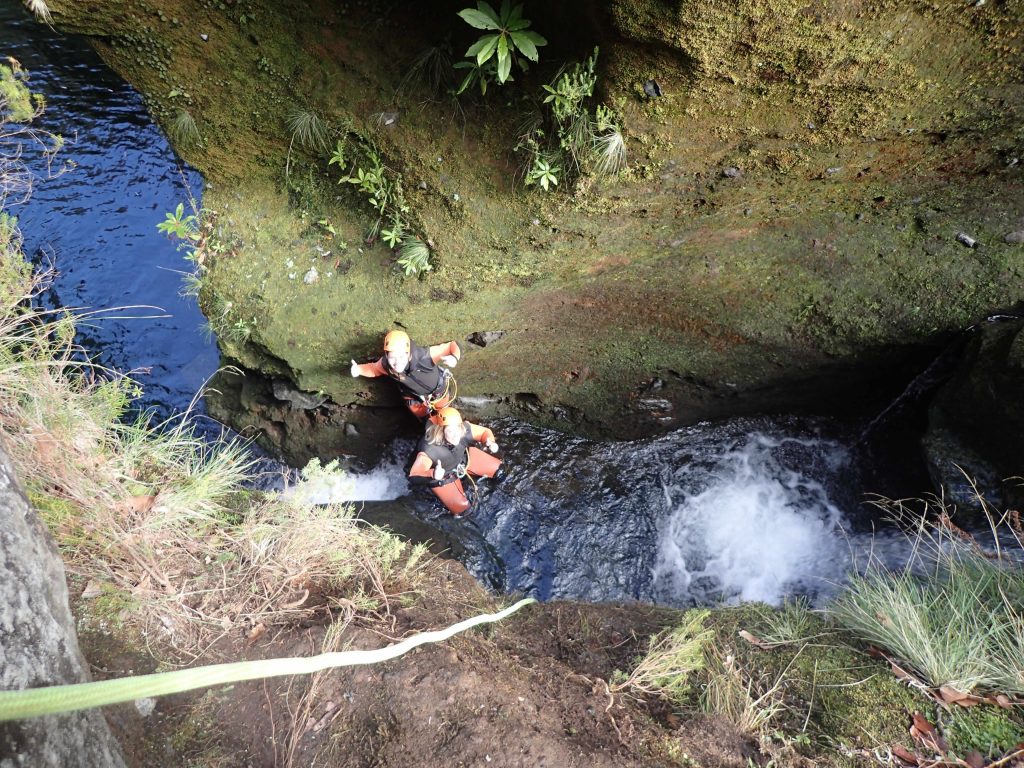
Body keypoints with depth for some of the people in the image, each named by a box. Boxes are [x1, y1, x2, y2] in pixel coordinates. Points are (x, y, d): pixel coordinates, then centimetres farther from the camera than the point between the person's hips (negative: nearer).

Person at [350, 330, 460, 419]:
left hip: (439, 391, -1)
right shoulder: (385, 364, -34)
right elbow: (373, 368, -9)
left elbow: (452, 346, -37)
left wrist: (454, 358, -60)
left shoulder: (424, 355, -46)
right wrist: (358, 369, -29)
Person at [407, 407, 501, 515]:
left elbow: (484, 431, -13)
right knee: (461, 507, -4)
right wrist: (432, 474, -60)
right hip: (443, 477, -4)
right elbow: (413, 477, -42)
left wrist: (490, 442, -34)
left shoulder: (464, 429, -32)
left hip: (463, 458, 4)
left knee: (495, 468, 8)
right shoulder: (429, 450, -43)